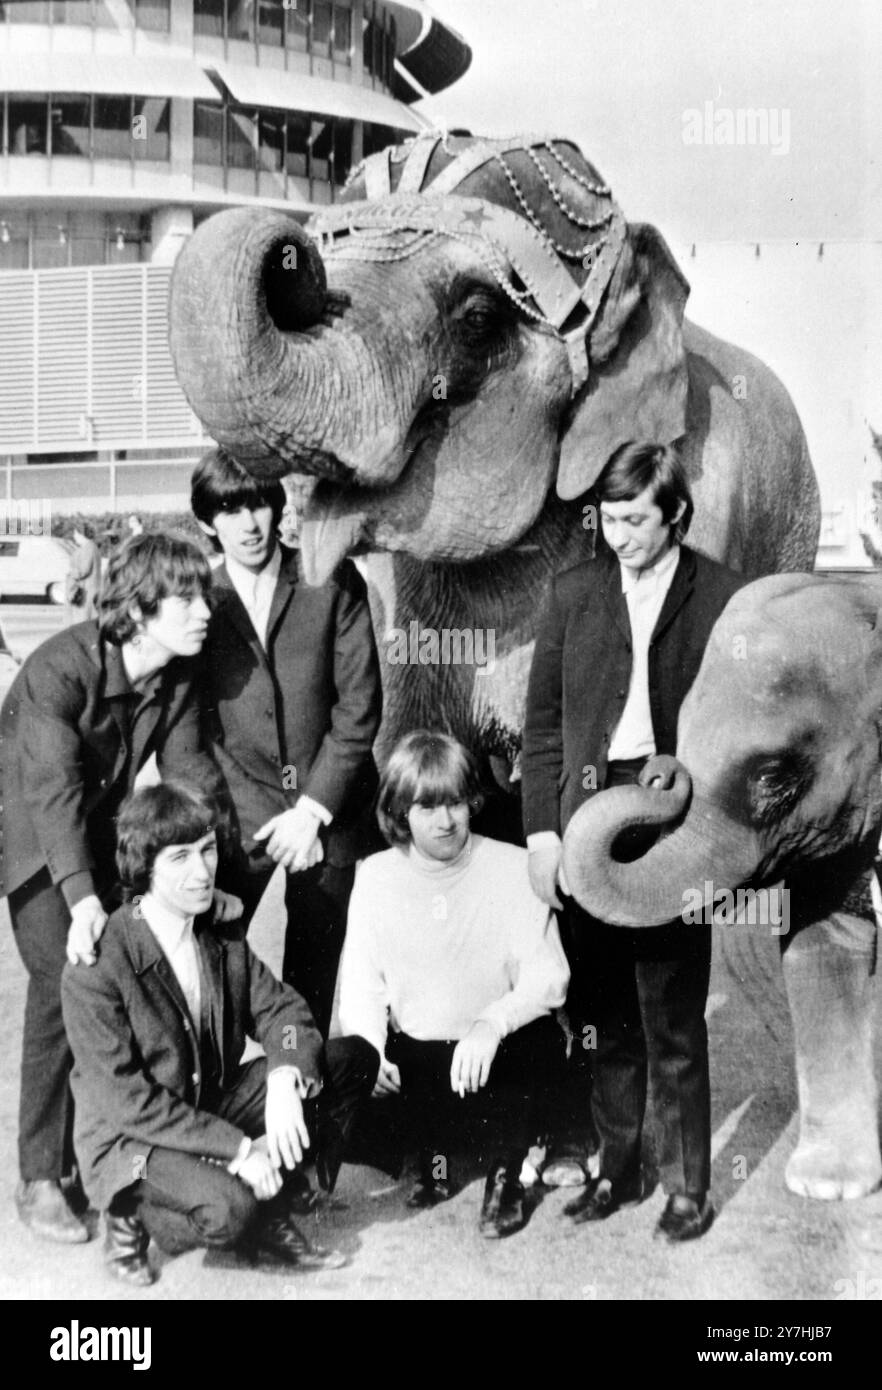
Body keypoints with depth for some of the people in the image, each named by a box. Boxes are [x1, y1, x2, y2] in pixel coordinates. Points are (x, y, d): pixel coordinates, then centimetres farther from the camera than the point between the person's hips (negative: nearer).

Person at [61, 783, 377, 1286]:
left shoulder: (222, 935, 0)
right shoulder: (95, 966, -22)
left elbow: (281, 1008, -1)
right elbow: (123, 1098, -22)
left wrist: (285, 1080, -25)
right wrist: (238, 1149, -26)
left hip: (215, 1106, 7)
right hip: (128, 1137, -6)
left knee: (354, 1058, -9)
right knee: (231, 1210, -36)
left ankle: (274, 1213, 1)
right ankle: (131, 1218, -2)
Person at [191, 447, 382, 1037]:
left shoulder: (333, 581, 0)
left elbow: (359, 705, -2)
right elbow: (193, 723, -1)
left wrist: (312, 808, -8)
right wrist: (268, 817, -8)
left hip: (329, 807, 1)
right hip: (238, 808, 0)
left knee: (315, 971, 6)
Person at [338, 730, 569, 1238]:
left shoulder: (515, 868, -8)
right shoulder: (376, 876, 0)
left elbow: (547, 975, -16)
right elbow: (361, 983, -1)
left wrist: (492, 1023, -35)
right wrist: (370, 1051, -21)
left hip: (504, 1048, -2)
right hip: (414, 1052, 3)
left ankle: (506, 1173, -2)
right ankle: (435, 1157, 10)